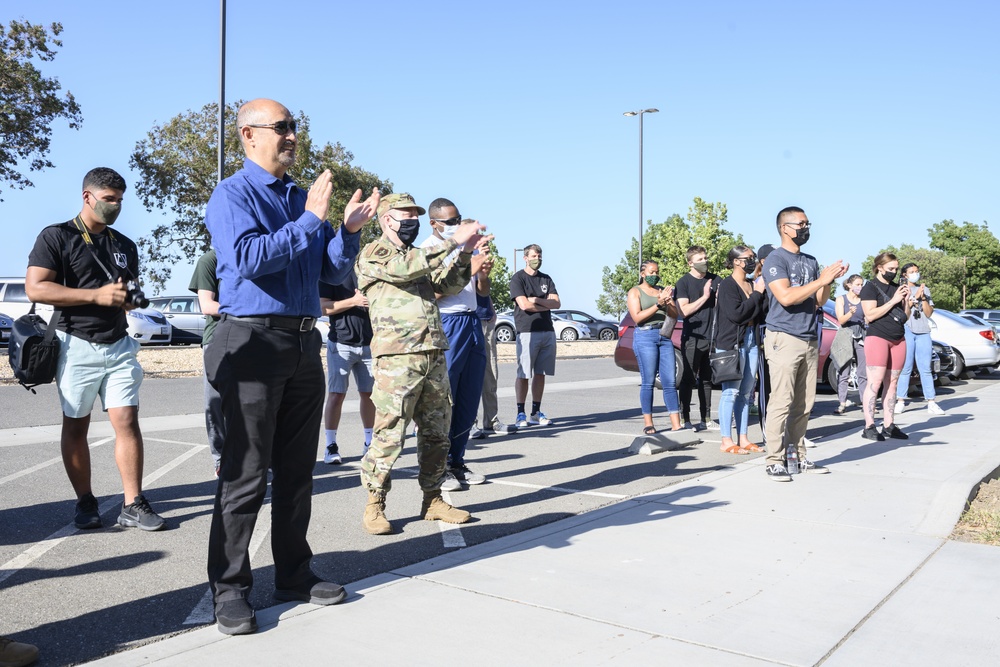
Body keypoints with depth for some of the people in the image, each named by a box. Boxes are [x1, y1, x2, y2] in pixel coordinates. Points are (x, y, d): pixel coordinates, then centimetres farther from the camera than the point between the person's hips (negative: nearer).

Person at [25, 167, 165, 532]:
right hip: (77, 345, -4)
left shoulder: (125, 246, 15)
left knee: (127, 421, -5)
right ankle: (86, 503, 17)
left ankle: (133, 505, -3)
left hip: (119, 346, 4)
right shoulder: (56, 237, -2)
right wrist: (97, 296, -18)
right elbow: (35, 288, -13)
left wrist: (132, 297, 0)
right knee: (75, 426, 5)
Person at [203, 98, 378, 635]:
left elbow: (333, 273, 14)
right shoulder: (231, 196, -3)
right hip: (254, 343, -7)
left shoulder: (302, 197, 16)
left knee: (297, 469, 12)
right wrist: (310, 220, -20)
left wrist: (349, 229, -3)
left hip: (304, 344, 7)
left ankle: (294, 574, 23)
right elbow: (248, 258, -21)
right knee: (246, 473, -3)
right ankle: (229, 588, 10)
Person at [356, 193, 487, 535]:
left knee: (437, 434, 10)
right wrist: (454, 241, -19)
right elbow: (404, 269, -20)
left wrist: (465, 252, 3)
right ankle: (374, 506, 7)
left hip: (434, 356, 8)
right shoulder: (373, 254, -1)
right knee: (389, 436, -6)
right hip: (397, 358, -7)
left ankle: (432, 500, 21)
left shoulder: (418, 256, 22)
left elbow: (450, 285, 18)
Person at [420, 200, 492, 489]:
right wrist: (468, 270, -20)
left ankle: (457, 462, 16)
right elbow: (433, 292, -15)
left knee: (469, 400, 7)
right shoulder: (427, 249, -3)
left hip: (473, 323, 7)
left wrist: (484, 273, -2)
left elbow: (483, 291, 19)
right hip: (447, 324, -7)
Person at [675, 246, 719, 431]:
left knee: (707, 380, 10)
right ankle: (685, 419, 1)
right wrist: (705, 296, -13)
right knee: (689, 379, -2)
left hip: (712, 337, 5)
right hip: (692, 337, -5)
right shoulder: (684, 282, -2)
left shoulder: (715, 280, 11)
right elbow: (684, 310, -10)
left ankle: (706, 419, 16)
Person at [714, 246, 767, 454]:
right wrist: (757, 294, -10)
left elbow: (760, 315, 13)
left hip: (751, 341, 8)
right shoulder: (727, 285, -6)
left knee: (746, 393, 9)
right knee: (731, 392, -7)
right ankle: (726, 441, -3)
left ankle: (743, 439, 14)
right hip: (732, 343, -7)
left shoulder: (752, 284, 16)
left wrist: (761, 293, -3)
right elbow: (735, 314, -17)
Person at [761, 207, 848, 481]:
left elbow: (819, 300, 17)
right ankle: (775, 461, -5)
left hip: (810, 340, 7)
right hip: (785, 340, -7)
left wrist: (830, 279, 0)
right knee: (781, 402, -9)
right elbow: (786, 297, -17)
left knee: (803, 404, 8)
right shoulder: (776, 259, -5)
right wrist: (822, 279, -14)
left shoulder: (811, 261, 17)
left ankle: (799, 456, 15)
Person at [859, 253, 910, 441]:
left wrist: (906, 300, 3)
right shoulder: (870, 287, -2)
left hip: (898, 339, 7)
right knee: (875, 383, -11)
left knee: (892, 383, 5)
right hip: (878, 337, -7)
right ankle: (869, 427, -11)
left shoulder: (896, 288, 17)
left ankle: (888, 426, 8)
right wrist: (893, 301, -13)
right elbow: (870, 315, -14)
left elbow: (904, 317, 20)